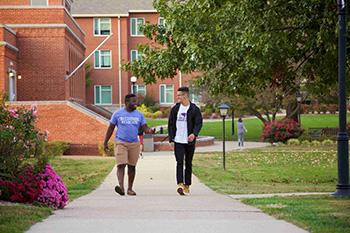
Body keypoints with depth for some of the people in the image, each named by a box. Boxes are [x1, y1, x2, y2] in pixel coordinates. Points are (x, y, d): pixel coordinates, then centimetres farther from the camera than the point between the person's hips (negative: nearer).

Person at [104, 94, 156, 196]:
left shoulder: (139, 115, 8)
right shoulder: (117, 114, 1)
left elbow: (145, 129, 6)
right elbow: (110, 128, 6)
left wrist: (151, 130, -18)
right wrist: (105, 143, 4)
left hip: (134, 144, 3)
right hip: (120, 143, -3)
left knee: (132, 166, 6)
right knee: (121, 165, -16)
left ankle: (130, 189, 15)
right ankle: (121, 186, -29)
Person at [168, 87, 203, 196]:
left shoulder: (194, 109, -1)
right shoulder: (175, 109, 7)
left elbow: (199, 123, -7)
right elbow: (171, 124, 10)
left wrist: (194, 134, -26)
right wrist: (171, 140, 2)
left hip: (190, 142, -1)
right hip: (178, 141, 1)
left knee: (188, 164, 6)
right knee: (179, 162, -12)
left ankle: (187, 186, 15)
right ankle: (180, 184, -22)